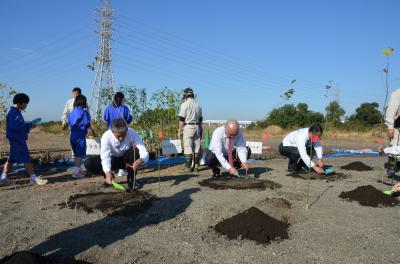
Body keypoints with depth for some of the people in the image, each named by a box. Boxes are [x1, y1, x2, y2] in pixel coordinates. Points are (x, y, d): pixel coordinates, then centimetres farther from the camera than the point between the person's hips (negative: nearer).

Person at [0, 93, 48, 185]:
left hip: (17, 139, 10)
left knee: (11, 159, 15)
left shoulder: (16, 112, 15)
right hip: (17, 139, -10)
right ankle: (33, 177, -5)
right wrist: (29, 126, -17)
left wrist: (29, 124, 7)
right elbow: (15, 126, -25)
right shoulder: (13, 113, -16)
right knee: (26, 159, -8)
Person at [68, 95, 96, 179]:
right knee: (80, 155, 0)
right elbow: (87, 125, -11)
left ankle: (77, 170, 27)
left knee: (77, 154, 18)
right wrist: (92, 130, 6)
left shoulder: (71, 112, 9)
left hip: (72, 135, 7)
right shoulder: (84, 112, -12)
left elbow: (70, 123, 15)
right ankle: (77, 172, 1)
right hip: (80, 136, -7)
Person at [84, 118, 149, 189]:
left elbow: (144, 152, -35)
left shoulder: (132, 133, -28)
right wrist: (107, 172, -53)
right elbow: (105, 157, -34)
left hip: (126, 159, 0)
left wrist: (141, 160, -59)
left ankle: (131, 180, -13)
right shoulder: (106, 136, -27)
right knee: (88, 163, -23)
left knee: (135, 151, -34)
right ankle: (109, 176, 4)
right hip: (112, 159, 1)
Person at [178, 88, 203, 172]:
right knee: (197, 147, 7)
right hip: (197, 127, 6)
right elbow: (200, 119, 15)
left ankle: (188, 167, -1)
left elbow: (182, 119, -9)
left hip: (188, 126, -5)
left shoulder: (185, 104, -6)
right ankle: (196, 166, 11)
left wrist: (180, 130, -2)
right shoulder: (198, 104, 11)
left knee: (188, 147, -3)